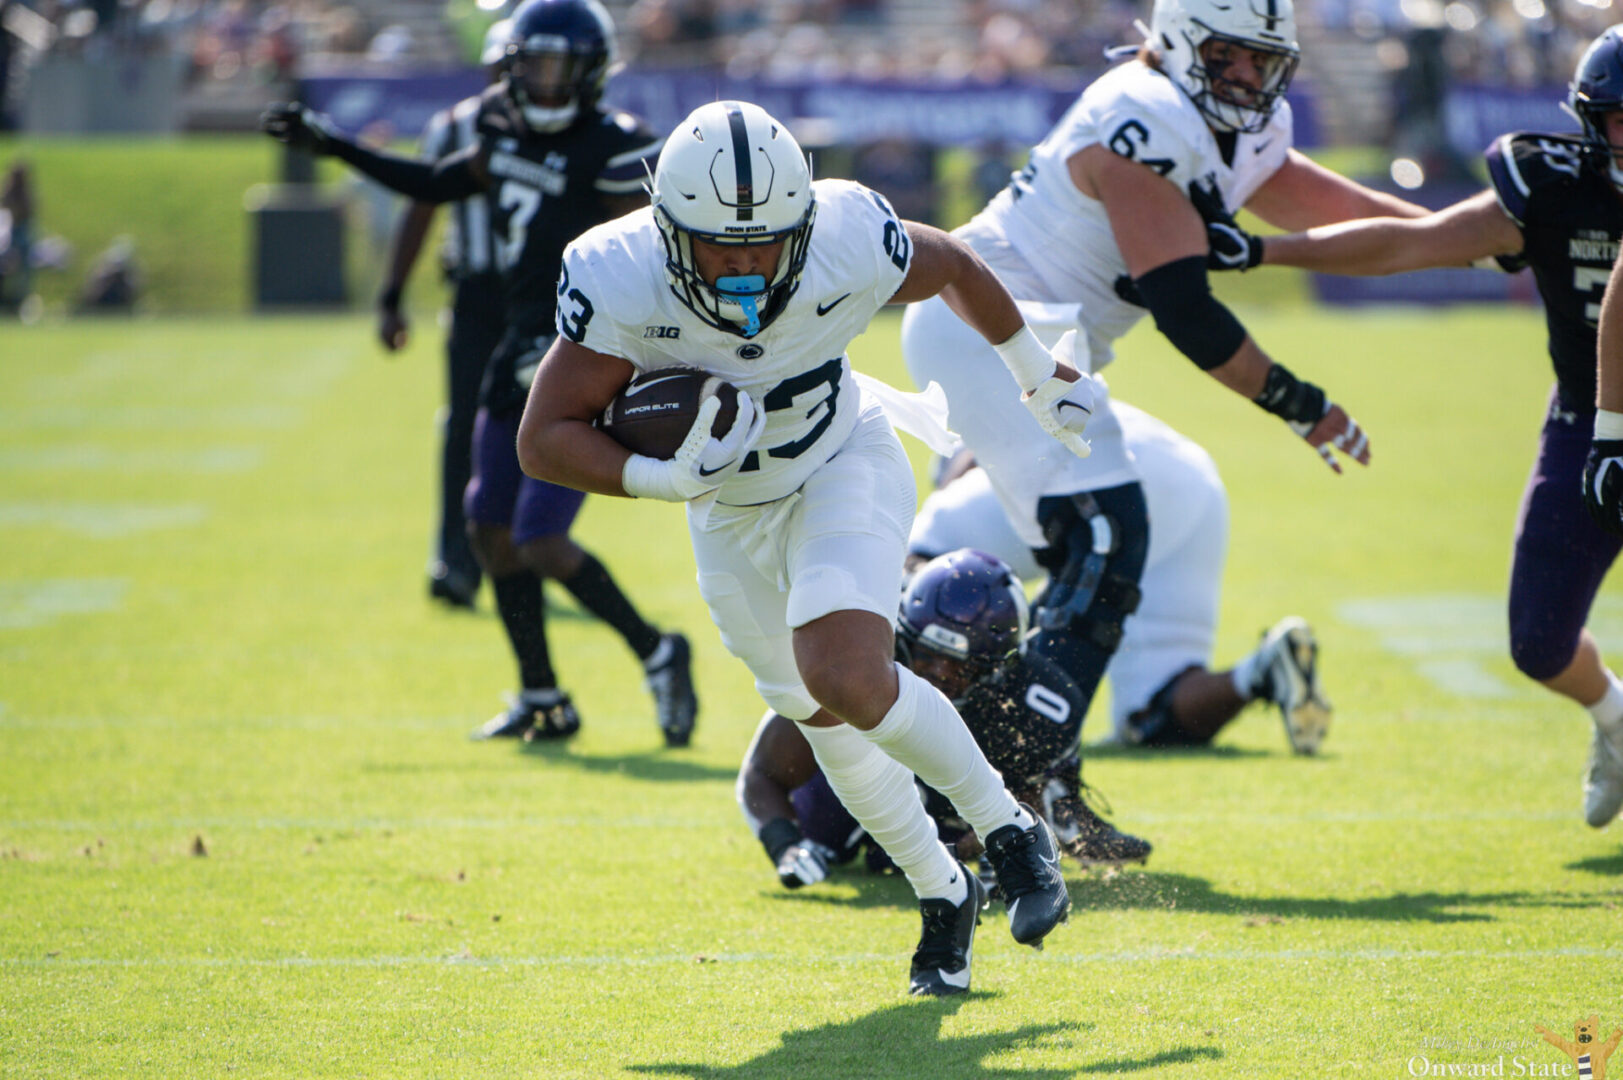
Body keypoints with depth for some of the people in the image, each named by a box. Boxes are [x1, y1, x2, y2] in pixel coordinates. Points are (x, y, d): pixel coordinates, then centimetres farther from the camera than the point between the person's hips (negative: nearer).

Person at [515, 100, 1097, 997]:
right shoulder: (619, 284, -32)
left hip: (842, 468, -3)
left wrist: (1040, 372, 9)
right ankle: (943, 893, 36)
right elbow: (544, 440, -23)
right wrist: (665, 479, -40)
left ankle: (1010, 832, -4)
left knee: (846, 681, -26)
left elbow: (955, 267, -7)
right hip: (731, 513, 3)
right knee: (825, 723, 13)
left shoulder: (849, 244, -31)